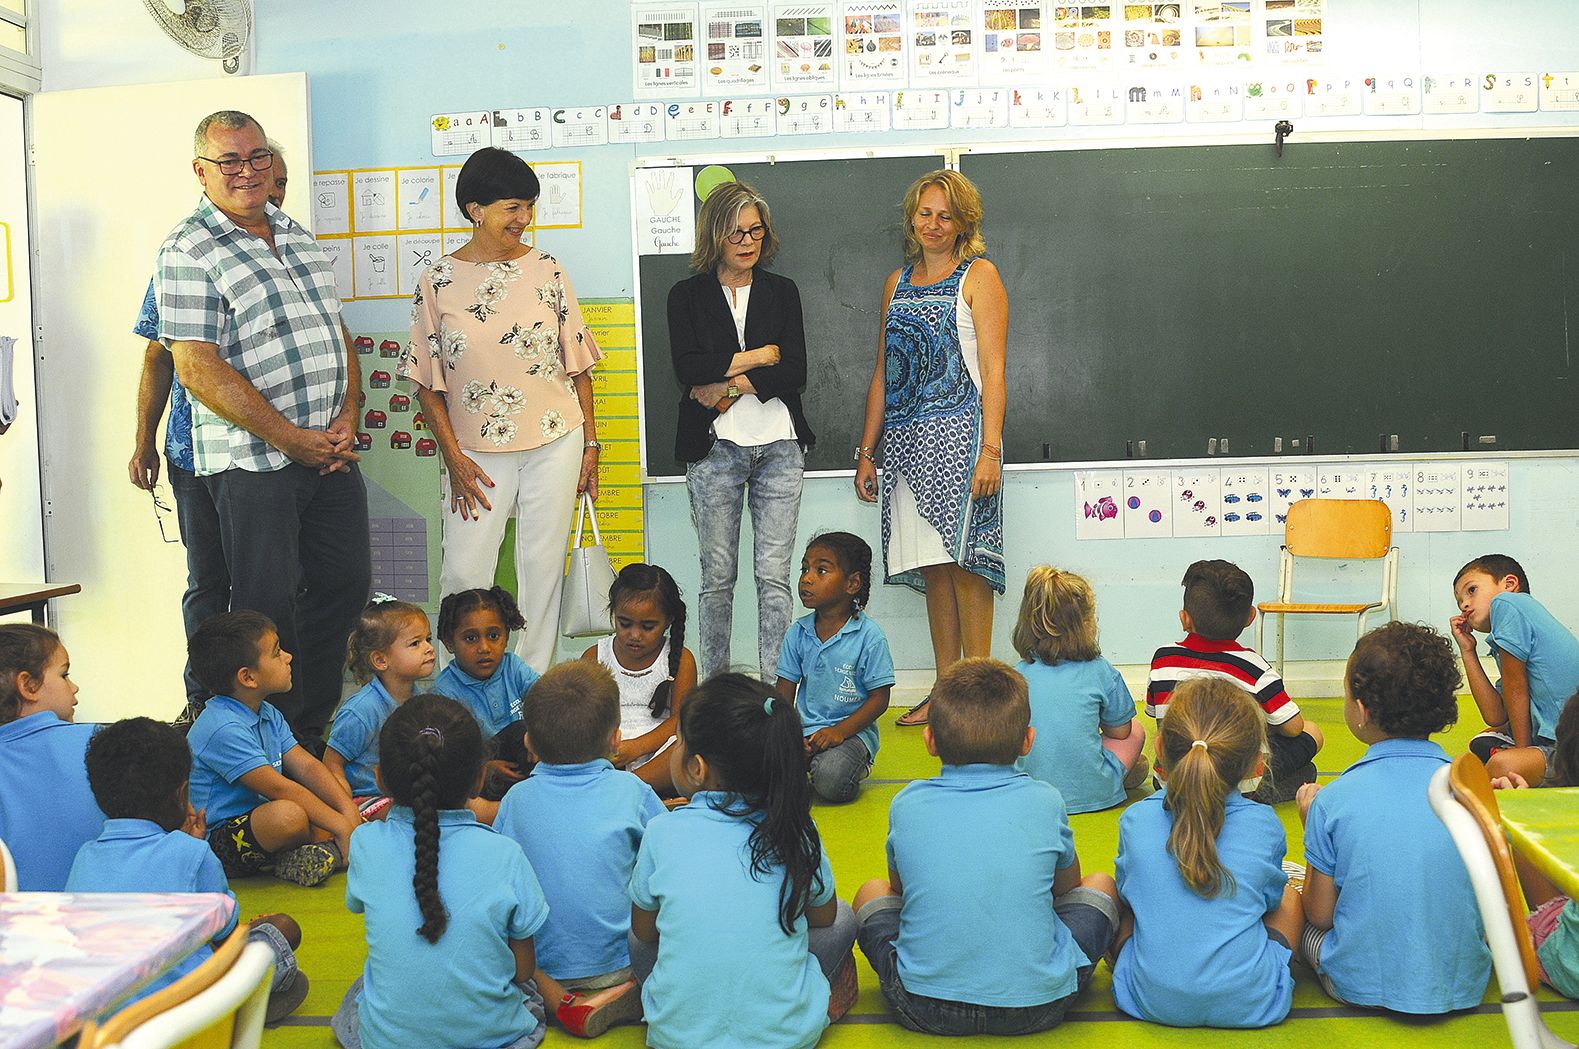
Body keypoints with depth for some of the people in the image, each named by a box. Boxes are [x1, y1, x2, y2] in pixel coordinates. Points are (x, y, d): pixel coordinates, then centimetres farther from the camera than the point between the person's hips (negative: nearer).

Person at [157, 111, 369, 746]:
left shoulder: (299, 236, 15)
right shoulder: (189, 250, -8)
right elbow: (198, 368, -15)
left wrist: (347, 417, -1)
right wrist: (294, 440, -16)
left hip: (332, 449, 7)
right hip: (253, 460, -7)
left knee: (346, 585, 12)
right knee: (269, 607, 0)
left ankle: (318, 728, 27)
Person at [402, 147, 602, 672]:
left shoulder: (545, 269, 3)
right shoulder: (438, 281, -1)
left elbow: (578, 363, 7)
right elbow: (427, 381, 1)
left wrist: (590, 444, 4)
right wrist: (454, 459, -5)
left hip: (554, 442, 1)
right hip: (477, 450, -1)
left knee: (542, 569, 6)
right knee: (463, 574, -2)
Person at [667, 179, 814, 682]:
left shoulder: (782, 292, 12)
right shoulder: (687, 296, 8)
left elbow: (795, 372, 0)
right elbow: (688, 368, -8)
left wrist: (729, 386, -9)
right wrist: (758, 357, -5)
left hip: (778, 446, 1)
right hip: (714, 448, -1)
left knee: (774, 575, -1)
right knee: (717, 576, 3)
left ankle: (777, 690, 3)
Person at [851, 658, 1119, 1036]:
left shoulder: (907, 805, -2)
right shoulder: (1044, 801, -4)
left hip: (924, 1010, 1)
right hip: (1037, 1005, 0)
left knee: (872, 893, 26)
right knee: (1100, 885, 22)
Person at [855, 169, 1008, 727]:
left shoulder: (978, 275, 2)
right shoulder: (898, 282, 19)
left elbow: (992, 368, -6)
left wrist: (990, 448, -15)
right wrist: (867, 450, 16)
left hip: (959, 431, -5)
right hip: (907, 439, 6)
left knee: (963, 561, -10)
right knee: (933, 564, 6)